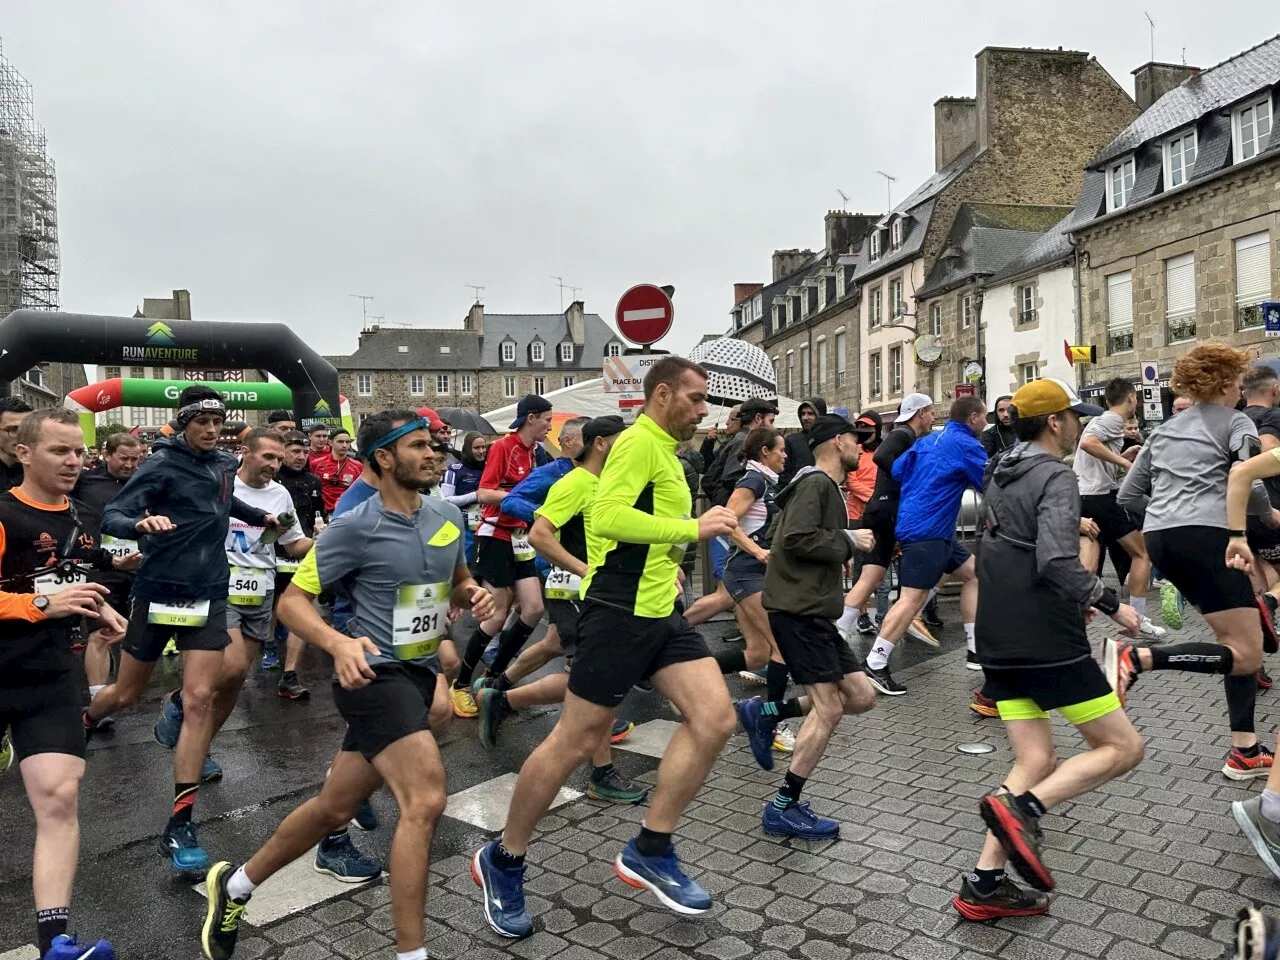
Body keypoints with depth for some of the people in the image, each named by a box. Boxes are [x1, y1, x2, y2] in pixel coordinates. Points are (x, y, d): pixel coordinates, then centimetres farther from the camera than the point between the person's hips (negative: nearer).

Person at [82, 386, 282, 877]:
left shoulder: (224, 463, 5)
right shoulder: (160, 466, -12)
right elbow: (111, 515, -22)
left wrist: (260, 516, 21)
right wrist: (140, 523, -41)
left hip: (208, 593, 3)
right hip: (158, 591, -3)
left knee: (199, 700, -7)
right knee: (126, 694, 14)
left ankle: (180, 824, -2)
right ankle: (81, 724, 52)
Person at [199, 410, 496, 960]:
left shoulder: (447, 516, 4)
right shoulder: (355, 527, -15)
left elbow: (459, 581, 20)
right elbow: (292, 601, -11)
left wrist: (474, 596, -4)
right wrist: (339, 644, -29)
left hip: (420, 675, 7)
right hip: (376, 677, -7)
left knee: (334, 808, 17)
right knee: (426, 801, -20)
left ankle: (235, 885, 40)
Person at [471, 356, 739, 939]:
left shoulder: (664, 450, 18)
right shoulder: (639, 442, -12)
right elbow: (606, 517, -26)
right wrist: (694, 528, -21)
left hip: (660, 610, 9)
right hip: (620, 610, -9)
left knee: (716, 718, -3)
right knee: (576, 740, -1)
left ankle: (649, 851, 10)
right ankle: (502, 862, 19)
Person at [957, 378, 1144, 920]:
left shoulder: (1001, 477, 15)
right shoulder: (1055, 478, -12)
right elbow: (1057, 562, -26)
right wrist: (1111, 604, -12)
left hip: (998, 641, 8)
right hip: (1048, 642, -8)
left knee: (1035, 762, 11)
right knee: (1123, 748, 5)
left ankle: (983, 885, 5)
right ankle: (1020, 807, -15)